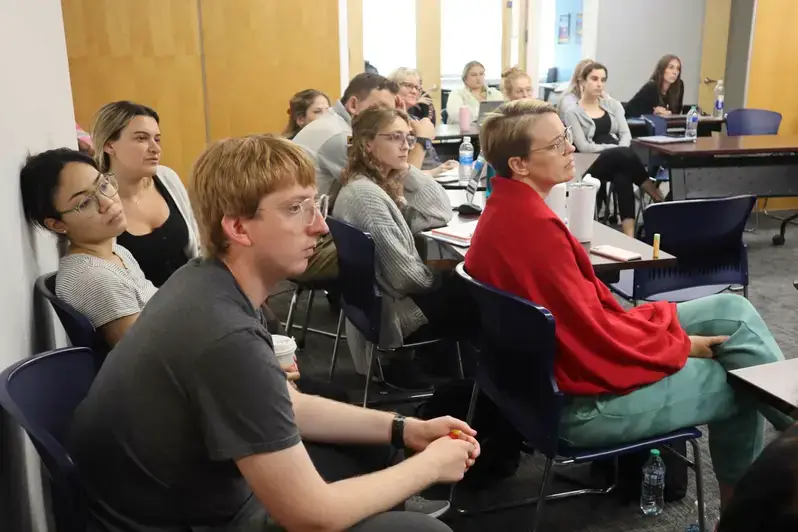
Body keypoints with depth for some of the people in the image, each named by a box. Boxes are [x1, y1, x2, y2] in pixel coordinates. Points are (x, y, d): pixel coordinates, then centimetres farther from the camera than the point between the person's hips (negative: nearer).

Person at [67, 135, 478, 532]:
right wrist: (430, 466, -11)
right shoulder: (227, 338, -33)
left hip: (196, 487, 8)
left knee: (367, 450, 17)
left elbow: (288, 407, 8)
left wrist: (402, 430, 1)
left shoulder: (209, 281, -4)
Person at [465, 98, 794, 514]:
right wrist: (679, 345, -8)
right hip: (582, 399, -9)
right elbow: (594, 331, -23)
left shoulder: (507, 209, 4)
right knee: (741, 385, 5)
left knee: (732, 309, 8)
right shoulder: (532, 226, -28)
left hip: (572, 353, 9)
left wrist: (663, 320, 4)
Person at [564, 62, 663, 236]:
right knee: (625, 154, -34)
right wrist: (616, 148, -16)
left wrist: (620, 151, -16)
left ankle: (629, 235, -40)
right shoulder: (573, 112, 2)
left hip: (619, 161, 3)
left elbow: (626, 134, 7)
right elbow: (583, 146, -8)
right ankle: (659, 199, -20)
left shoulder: (613, 104, 17)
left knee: (622, 177, -34)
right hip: (594, 165, -3)